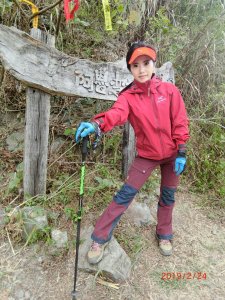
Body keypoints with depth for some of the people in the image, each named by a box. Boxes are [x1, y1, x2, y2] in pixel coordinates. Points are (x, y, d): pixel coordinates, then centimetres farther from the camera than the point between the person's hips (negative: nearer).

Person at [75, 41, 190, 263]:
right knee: (125, 194, -7)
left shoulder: (169, 90, -7)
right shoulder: (128, 96, -12)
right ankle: (99, 239, 8)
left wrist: (181, 152, -8)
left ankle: (164, 234, 40)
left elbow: (180, 122, -4)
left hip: (171, 153, 2)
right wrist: (96, 124, -54)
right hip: (147, 154, -2)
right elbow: (116, 113, -33)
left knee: (168, 195, 15)